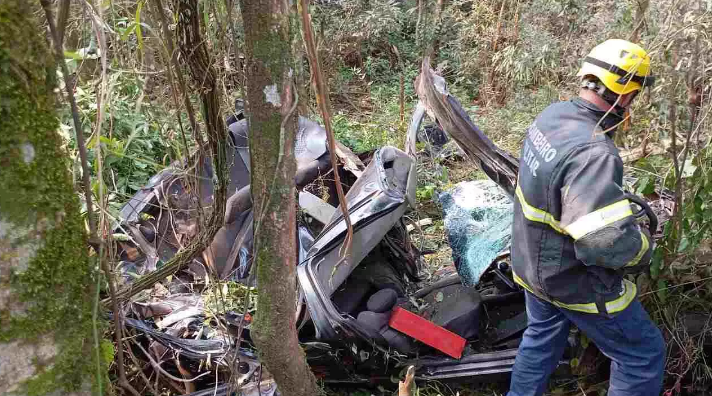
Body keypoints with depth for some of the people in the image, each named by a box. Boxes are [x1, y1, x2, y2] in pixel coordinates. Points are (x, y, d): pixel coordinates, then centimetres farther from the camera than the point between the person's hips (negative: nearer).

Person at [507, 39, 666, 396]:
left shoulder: (552, 115, -7)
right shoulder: (591, 153, -35)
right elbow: (608, 243, -39)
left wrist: (620, 200, 12)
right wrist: (643, 246, -16)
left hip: (534, 263, 9)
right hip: (576, 281, -8)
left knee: (541, 339, 29)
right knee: (643, 356, 12)